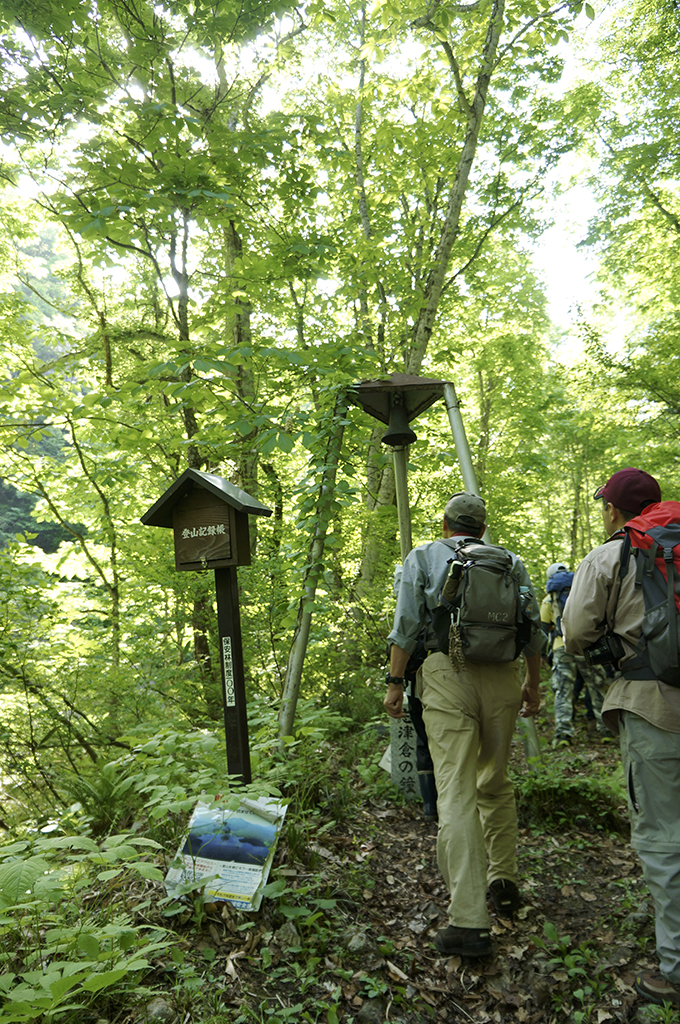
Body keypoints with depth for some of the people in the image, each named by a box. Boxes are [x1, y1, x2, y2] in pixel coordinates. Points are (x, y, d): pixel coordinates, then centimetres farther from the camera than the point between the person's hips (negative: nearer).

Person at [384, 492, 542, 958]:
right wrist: (532, 684, 22)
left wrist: (395, 682, 2)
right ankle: (503, 881, 31)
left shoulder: (422, 558, 6)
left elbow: (407, 626, -2)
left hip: (448, 674, -4)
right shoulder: (511, 563, 13)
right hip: (502, 675, 4)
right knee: (496, 783, 22)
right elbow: (533, 628, 12)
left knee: (457, 793, -5)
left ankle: (470, 922, -6)